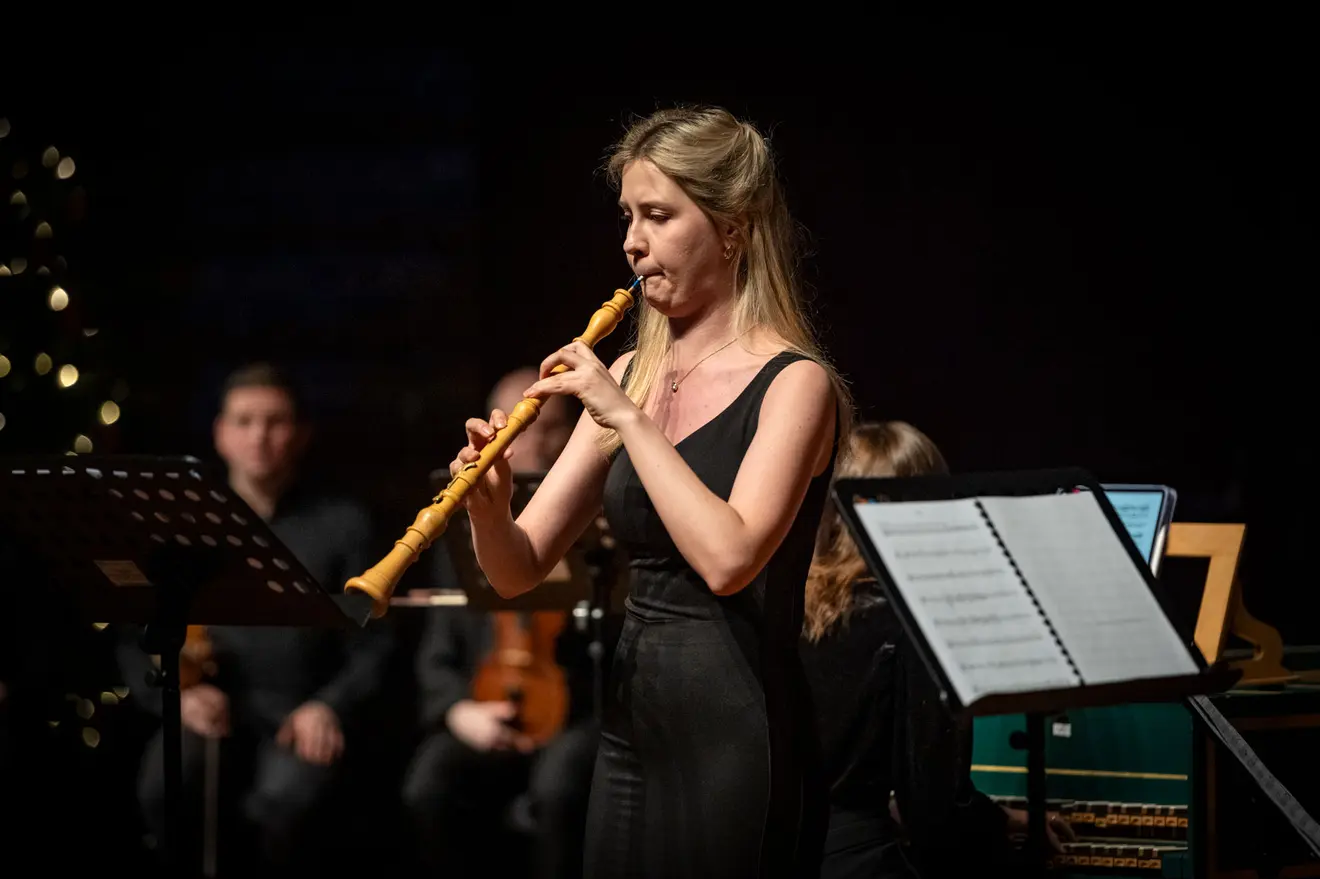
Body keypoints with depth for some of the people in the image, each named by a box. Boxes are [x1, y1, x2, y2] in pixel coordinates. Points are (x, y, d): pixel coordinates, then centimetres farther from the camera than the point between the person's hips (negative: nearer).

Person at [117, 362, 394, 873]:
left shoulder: (343, 525, 11)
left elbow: (371, 645, 5)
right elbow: (137, 642, 10)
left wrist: (330, 706, -14)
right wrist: (177, 695, -10)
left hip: (301, 715, -1)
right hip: (213, 710, 1)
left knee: (281, 803, -35)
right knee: (164, 789, -33)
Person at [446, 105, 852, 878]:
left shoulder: (794, 383, -8)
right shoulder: (630, 376, 11)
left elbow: (728, 559, -24)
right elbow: (520, 570, 8)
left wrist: (629, 420, -19)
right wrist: (488, 505, -13)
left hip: (734, 731, -6)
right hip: (630, 723, 6)